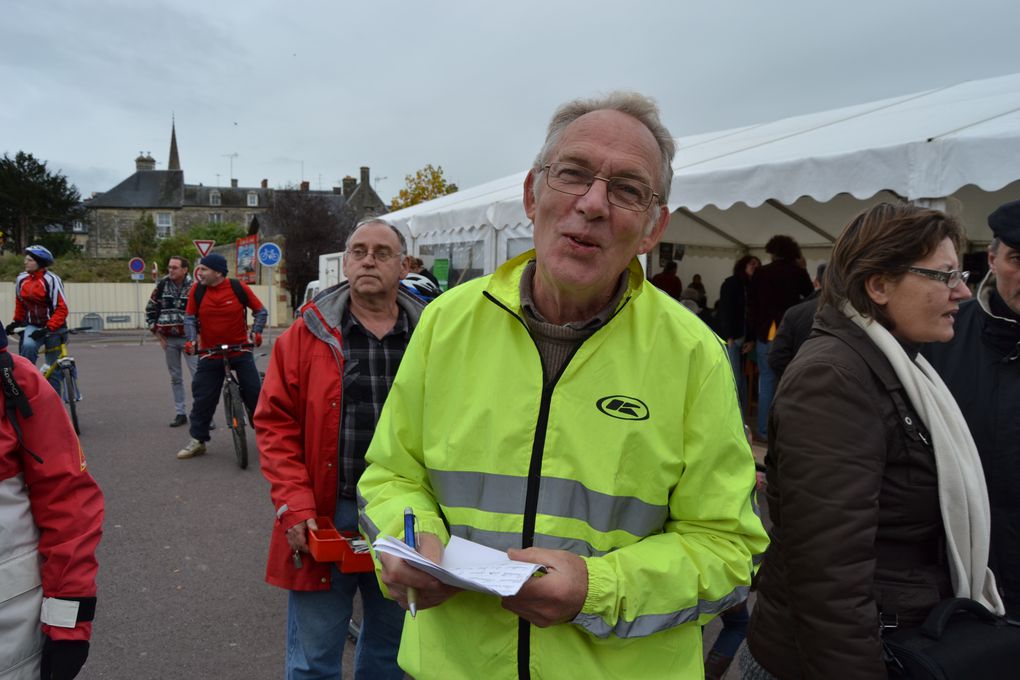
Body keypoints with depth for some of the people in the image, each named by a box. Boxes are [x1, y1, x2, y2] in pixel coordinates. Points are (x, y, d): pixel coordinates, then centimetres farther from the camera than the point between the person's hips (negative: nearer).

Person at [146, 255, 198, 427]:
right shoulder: (162, 286, 3)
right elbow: (150, 310, 11)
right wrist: (157, 334, 6)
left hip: (188, 338, -3)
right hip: (169, 340, 3)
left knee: (197, 376, -7)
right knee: (175, 378, 9)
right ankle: (180, 413, 16)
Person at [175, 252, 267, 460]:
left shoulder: (239, 287, -9)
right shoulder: (197, 290, -5)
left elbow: (261, 311, 1)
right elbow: (189, 317, 3)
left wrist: (256, 332, -14)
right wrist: (191, 339, -12)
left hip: (240, 351, -1)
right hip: (210, 355, 2)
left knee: (255, 394, 0)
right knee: (202, 398, 1)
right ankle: (197, 440, 15)